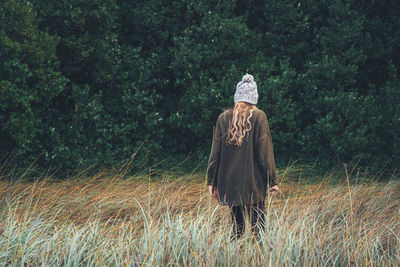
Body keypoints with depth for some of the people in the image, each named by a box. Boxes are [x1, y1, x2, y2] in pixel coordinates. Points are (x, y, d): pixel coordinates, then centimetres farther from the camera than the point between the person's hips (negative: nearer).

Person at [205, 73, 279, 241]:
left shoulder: (223, 118, 6)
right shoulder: (259, 116, -3)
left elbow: (215, 152, 7)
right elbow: (265, 150, -6)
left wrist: (211, 181, 12)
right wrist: (272, 180, -2)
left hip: (229, 183, 3)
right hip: (254, 183, -3)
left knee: (236, 224, 9)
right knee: (258, 225, 0)